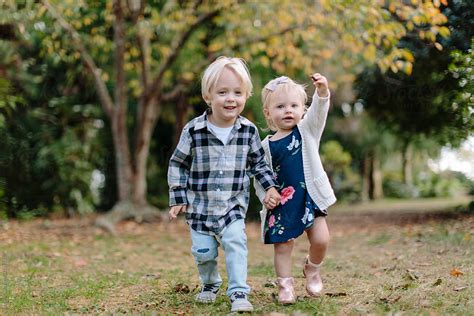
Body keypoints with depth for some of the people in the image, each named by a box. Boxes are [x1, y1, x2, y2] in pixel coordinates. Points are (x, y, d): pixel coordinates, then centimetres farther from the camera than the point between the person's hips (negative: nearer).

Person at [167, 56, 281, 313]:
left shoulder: (249, 131, -6)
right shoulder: (194, 130, -12)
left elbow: (258, 163, 9)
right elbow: (178, 164, -2)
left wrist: (270, 187, -1)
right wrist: (178, 198, -4)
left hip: (234, 205, 0)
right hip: (200, 206, 0)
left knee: (235, 241, -17)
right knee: (203, 252, 7)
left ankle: (239, 292, -7)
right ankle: (210, 284, 35)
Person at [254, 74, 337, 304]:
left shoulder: (307, 130, 2)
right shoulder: (267, 145, 2)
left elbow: (318, 111, -17)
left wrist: (322, 91, -36)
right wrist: (265, 196, -9)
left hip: (310, 197, 0)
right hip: (281, 202, 0)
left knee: (321, 239, -7)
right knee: (282, 246, 0)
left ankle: (312, 269, 22)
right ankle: (285, 285, 15)